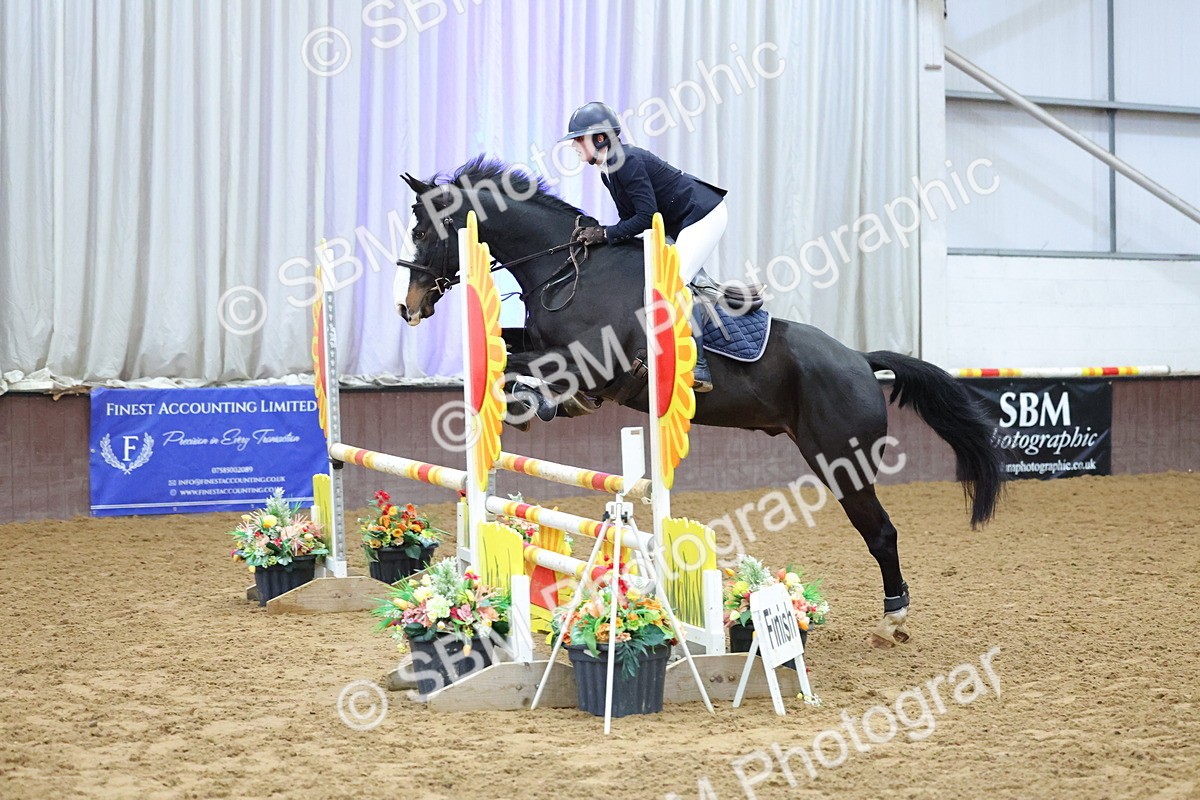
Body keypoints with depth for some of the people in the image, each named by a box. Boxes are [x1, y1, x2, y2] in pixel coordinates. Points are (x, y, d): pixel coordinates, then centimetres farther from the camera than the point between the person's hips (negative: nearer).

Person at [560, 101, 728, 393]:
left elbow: (647, 217, -27)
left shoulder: (628, 162, -24)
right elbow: (629, 217, 10)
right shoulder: (608, 170, 7)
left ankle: (699, 369, -16)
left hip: (704, 214, -11)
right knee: (692, 279, 21)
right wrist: (599, 234, -4)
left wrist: (606, 234, -22)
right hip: (683, 222, 11)